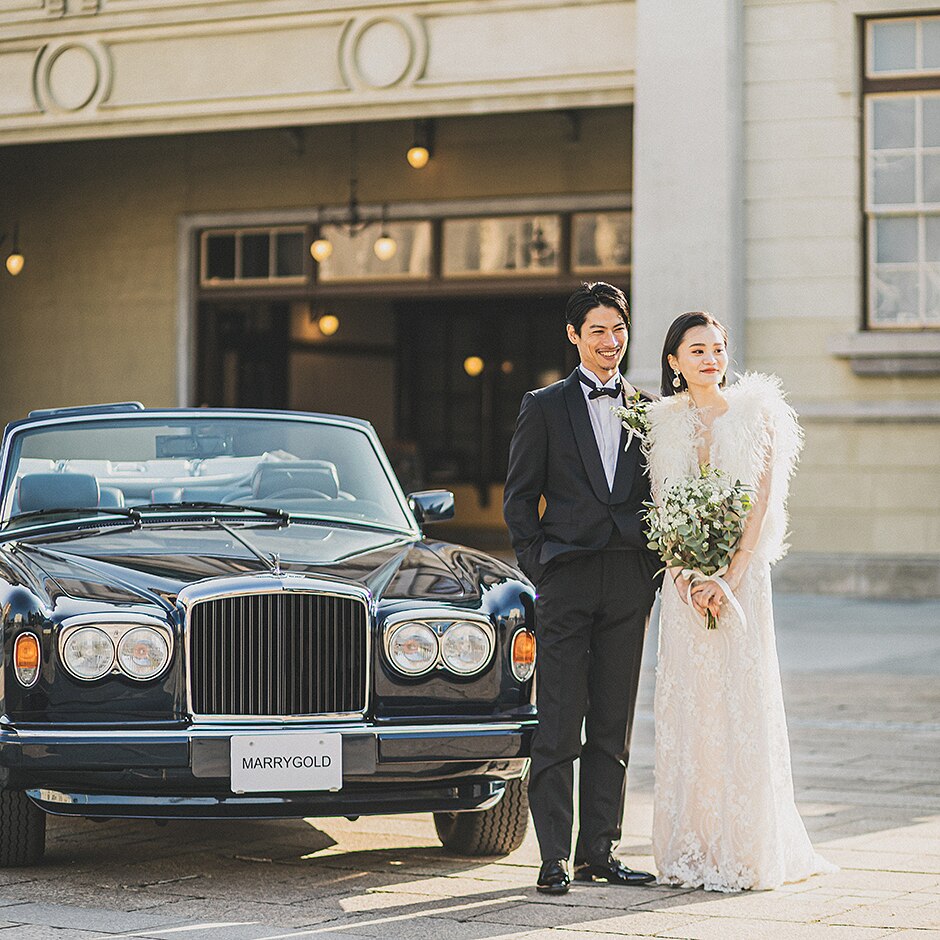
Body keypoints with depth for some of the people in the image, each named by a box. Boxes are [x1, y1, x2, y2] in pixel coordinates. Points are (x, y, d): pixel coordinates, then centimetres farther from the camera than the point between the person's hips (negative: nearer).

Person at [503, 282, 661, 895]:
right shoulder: (545, 407, 4)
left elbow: (659, 497, 15)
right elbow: (519, 498, 4)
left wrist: (655, 568, 4)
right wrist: (539, 568, -4)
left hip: (630, 584, 3)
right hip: (567, 579, -3)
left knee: (613, 729, 6)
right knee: (559, 729, -3)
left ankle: (599, 852, 13)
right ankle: (555, 857, 0)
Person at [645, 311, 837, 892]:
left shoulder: (757, 413, 2)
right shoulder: (662, 423, 10)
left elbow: (762, 502, -4)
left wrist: (729, 577, -14)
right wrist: (686, 577, -9)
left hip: (743, 572, -2)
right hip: (685, 577, 2)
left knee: (741, 703, -4)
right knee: (687, 706, 1)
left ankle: (748, 850, 1)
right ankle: (691, 851, 6)